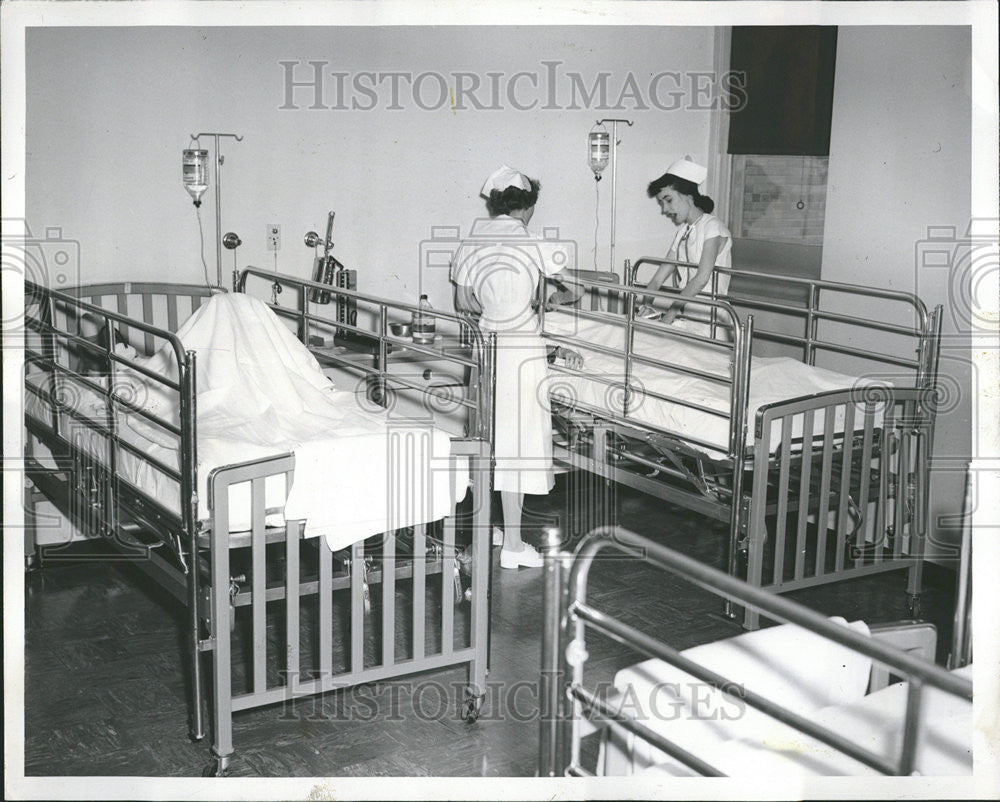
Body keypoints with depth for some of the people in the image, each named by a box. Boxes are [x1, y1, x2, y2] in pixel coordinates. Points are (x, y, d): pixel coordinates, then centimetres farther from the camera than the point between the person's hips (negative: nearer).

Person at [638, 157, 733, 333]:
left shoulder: (712, 226, -6)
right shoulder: (682, 231, 17)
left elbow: (701, 279, -17)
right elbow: (658, 277, 11)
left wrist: (671, 313, -22)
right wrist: (646, 304, -8)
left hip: (706, 320, -7)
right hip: (683, 315, 7)